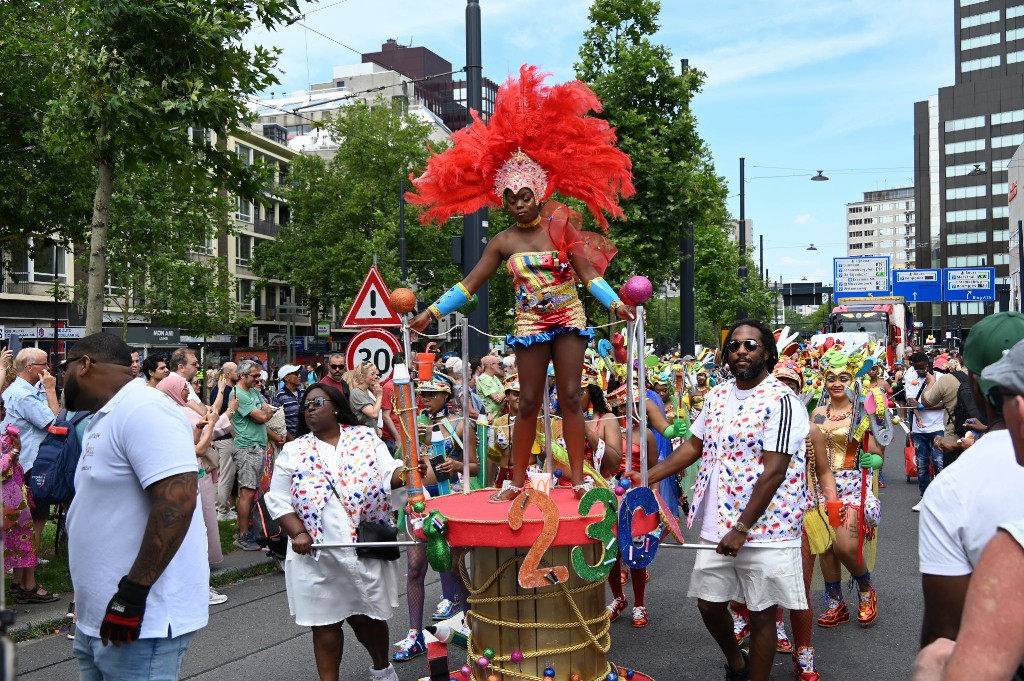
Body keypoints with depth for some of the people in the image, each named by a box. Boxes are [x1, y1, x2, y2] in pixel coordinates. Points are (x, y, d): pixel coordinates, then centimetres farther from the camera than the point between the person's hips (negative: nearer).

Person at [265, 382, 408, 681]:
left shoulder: (366, 437, 3)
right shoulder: (293, 451, 4)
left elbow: (389, 474, -3)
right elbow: (278, 500, 3)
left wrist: (406, 474, -26)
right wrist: (297, 534, -11)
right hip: (316, 552, 0)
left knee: (368, 616, 15)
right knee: (325, 622, 7)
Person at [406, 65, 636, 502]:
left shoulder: (561, 226, -2)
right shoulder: (503, 242, 2)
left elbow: (587, 272, -7)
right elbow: (469, 284, 3)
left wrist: (614, 303, -21)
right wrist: (432, 311, -2)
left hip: (569, 319, -1)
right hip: (530, 324, 1)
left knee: (570, 397, -1)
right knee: (529, 402, 3)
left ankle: (578, 478, 6)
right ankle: (517, 481, 13)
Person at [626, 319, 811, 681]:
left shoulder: (781, 400, -13)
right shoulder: (717, 396, 9)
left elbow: (774, 472, -19)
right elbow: (694, 446, 16)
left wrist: (742, 529, -20)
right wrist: (647, 477, 8)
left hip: (765, 529, -6)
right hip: (717, 526, 7)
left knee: (761, 613, 6)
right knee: (709, 603, 15)